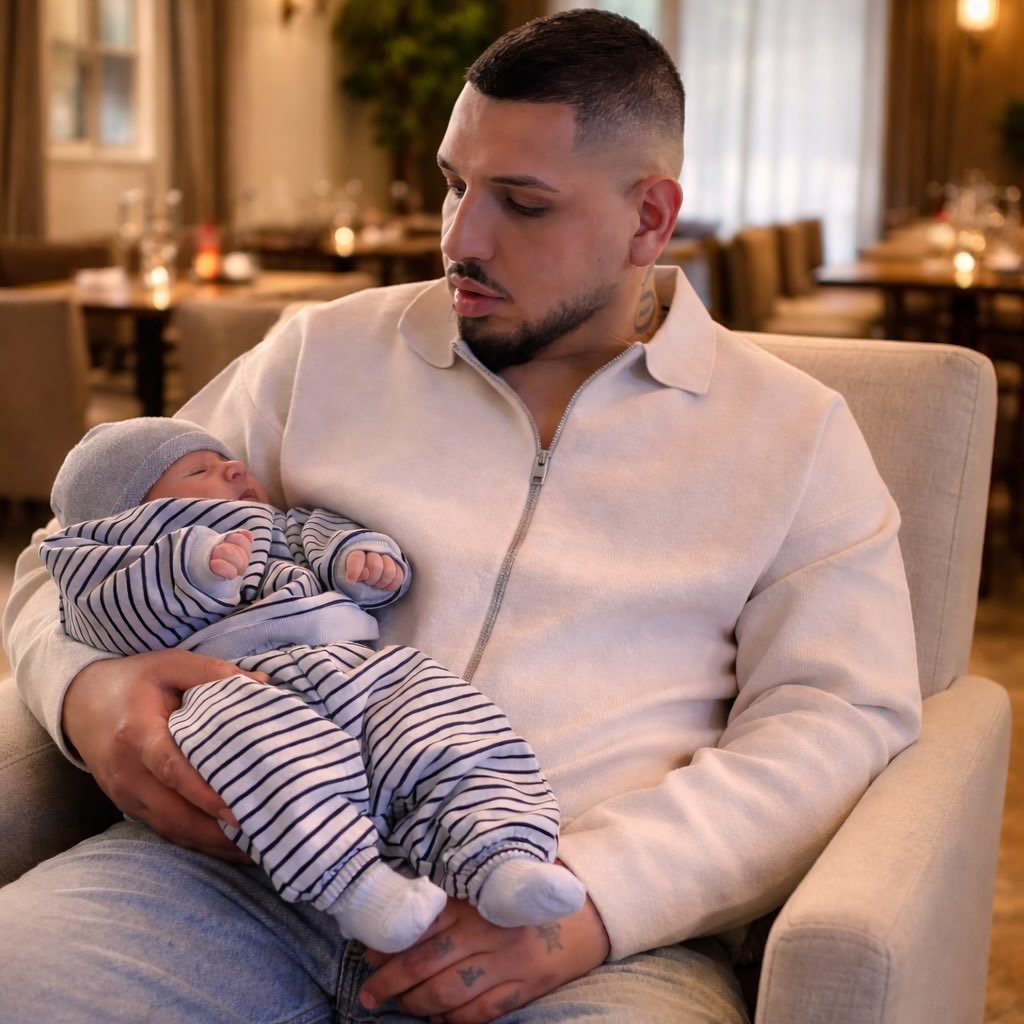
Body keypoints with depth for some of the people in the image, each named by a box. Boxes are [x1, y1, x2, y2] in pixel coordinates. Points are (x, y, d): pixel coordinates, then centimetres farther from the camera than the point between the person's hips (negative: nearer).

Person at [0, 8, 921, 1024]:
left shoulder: (798, 434, 10)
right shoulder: (324, 353, 14)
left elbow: (843, 722, 1)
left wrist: (594, 898, -15)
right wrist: (89, 684, -8)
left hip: (602, 932, -1)